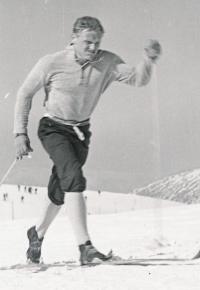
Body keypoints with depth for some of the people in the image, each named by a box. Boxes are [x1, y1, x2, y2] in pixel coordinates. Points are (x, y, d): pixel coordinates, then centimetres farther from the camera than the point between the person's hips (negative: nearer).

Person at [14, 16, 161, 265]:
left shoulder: (107, 63, -10)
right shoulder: (52, 63, -16)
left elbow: (137, 79, -17)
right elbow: (25, 93, -6)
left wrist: (149, 59, -37)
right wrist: (21, 133, -8)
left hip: (81, 131, 4)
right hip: (54, 129, -4)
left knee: (61, 191, 10)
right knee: (73, 176, -25)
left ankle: (37, 233, 38)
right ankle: (85, 247, -31)